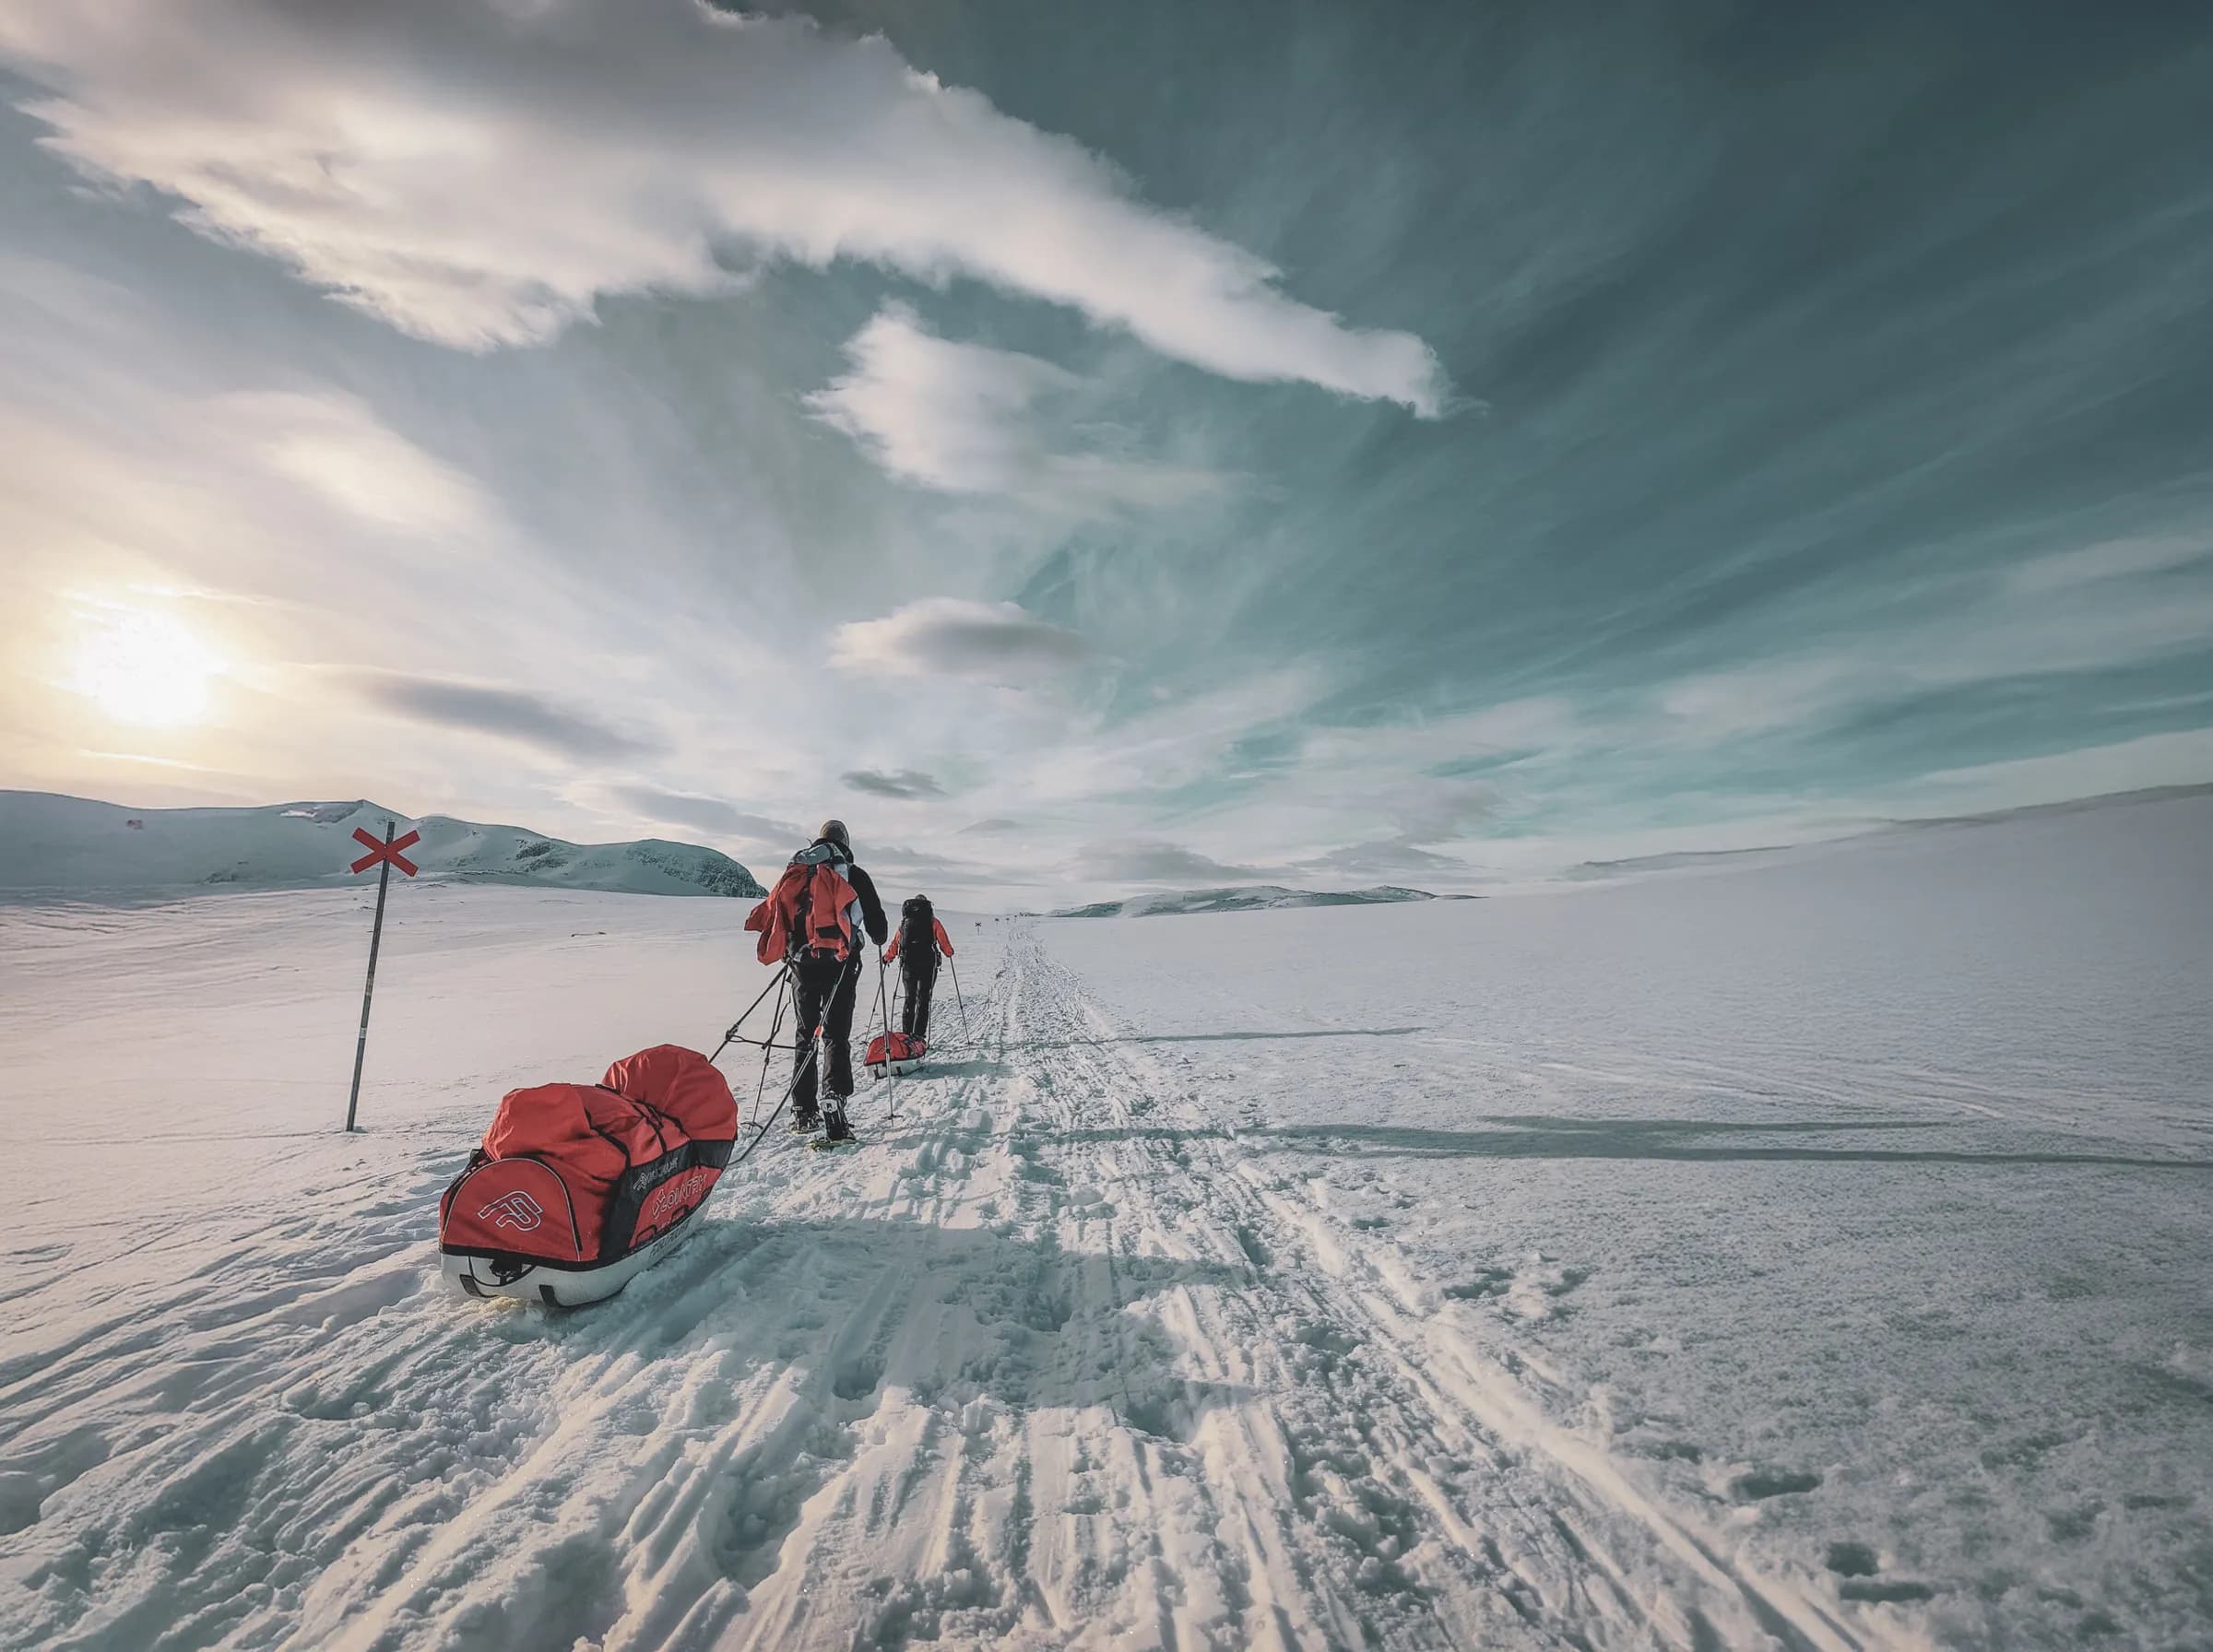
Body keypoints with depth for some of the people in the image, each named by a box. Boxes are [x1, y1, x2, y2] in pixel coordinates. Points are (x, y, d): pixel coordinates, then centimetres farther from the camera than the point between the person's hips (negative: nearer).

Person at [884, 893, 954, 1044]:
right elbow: (943, 940, 2)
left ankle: (906, 1033, 9)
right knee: (923, 999, 0)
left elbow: (895, 942, 11)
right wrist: (949, 952, 19)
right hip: (927, 964, -3)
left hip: (907, 965, 3)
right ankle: (918, 1035, -5)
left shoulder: (904, 921, 10)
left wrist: (887, 957, 24)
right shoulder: (932, 921, 1)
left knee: (909, 999, 13)